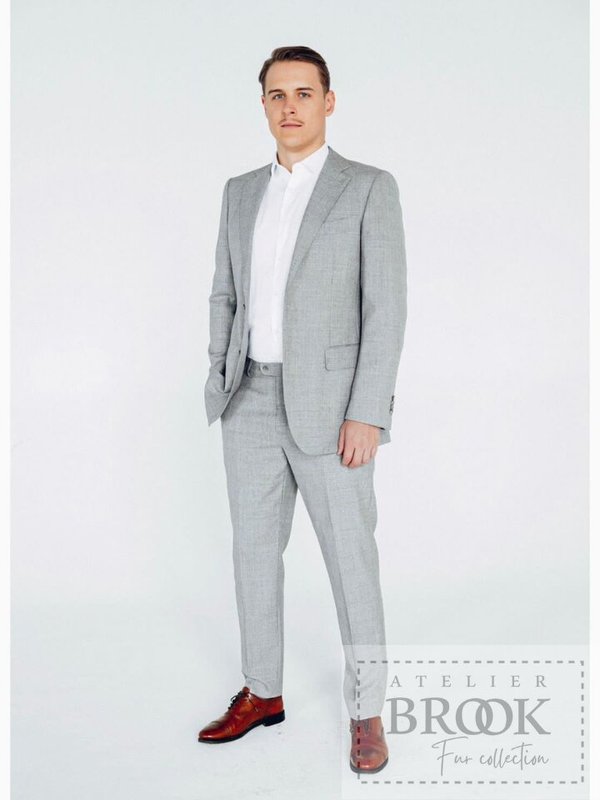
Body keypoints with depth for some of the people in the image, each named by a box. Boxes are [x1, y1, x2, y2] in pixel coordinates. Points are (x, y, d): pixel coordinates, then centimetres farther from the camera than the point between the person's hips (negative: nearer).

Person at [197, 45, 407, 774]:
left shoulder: (370, 188, -6)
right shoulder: (242, 192, 10)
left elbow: (386, 307, -11)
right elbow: (227, 296, 14)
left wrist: (367, 414, -17)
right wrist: (221, 386, 6)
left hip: (329, 404, -5)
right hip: (254, 400, 5)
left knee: (351, 560, 2)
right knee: (255, 550, 11)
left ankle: (365, 711, 18)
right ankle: (262, 693, 27)